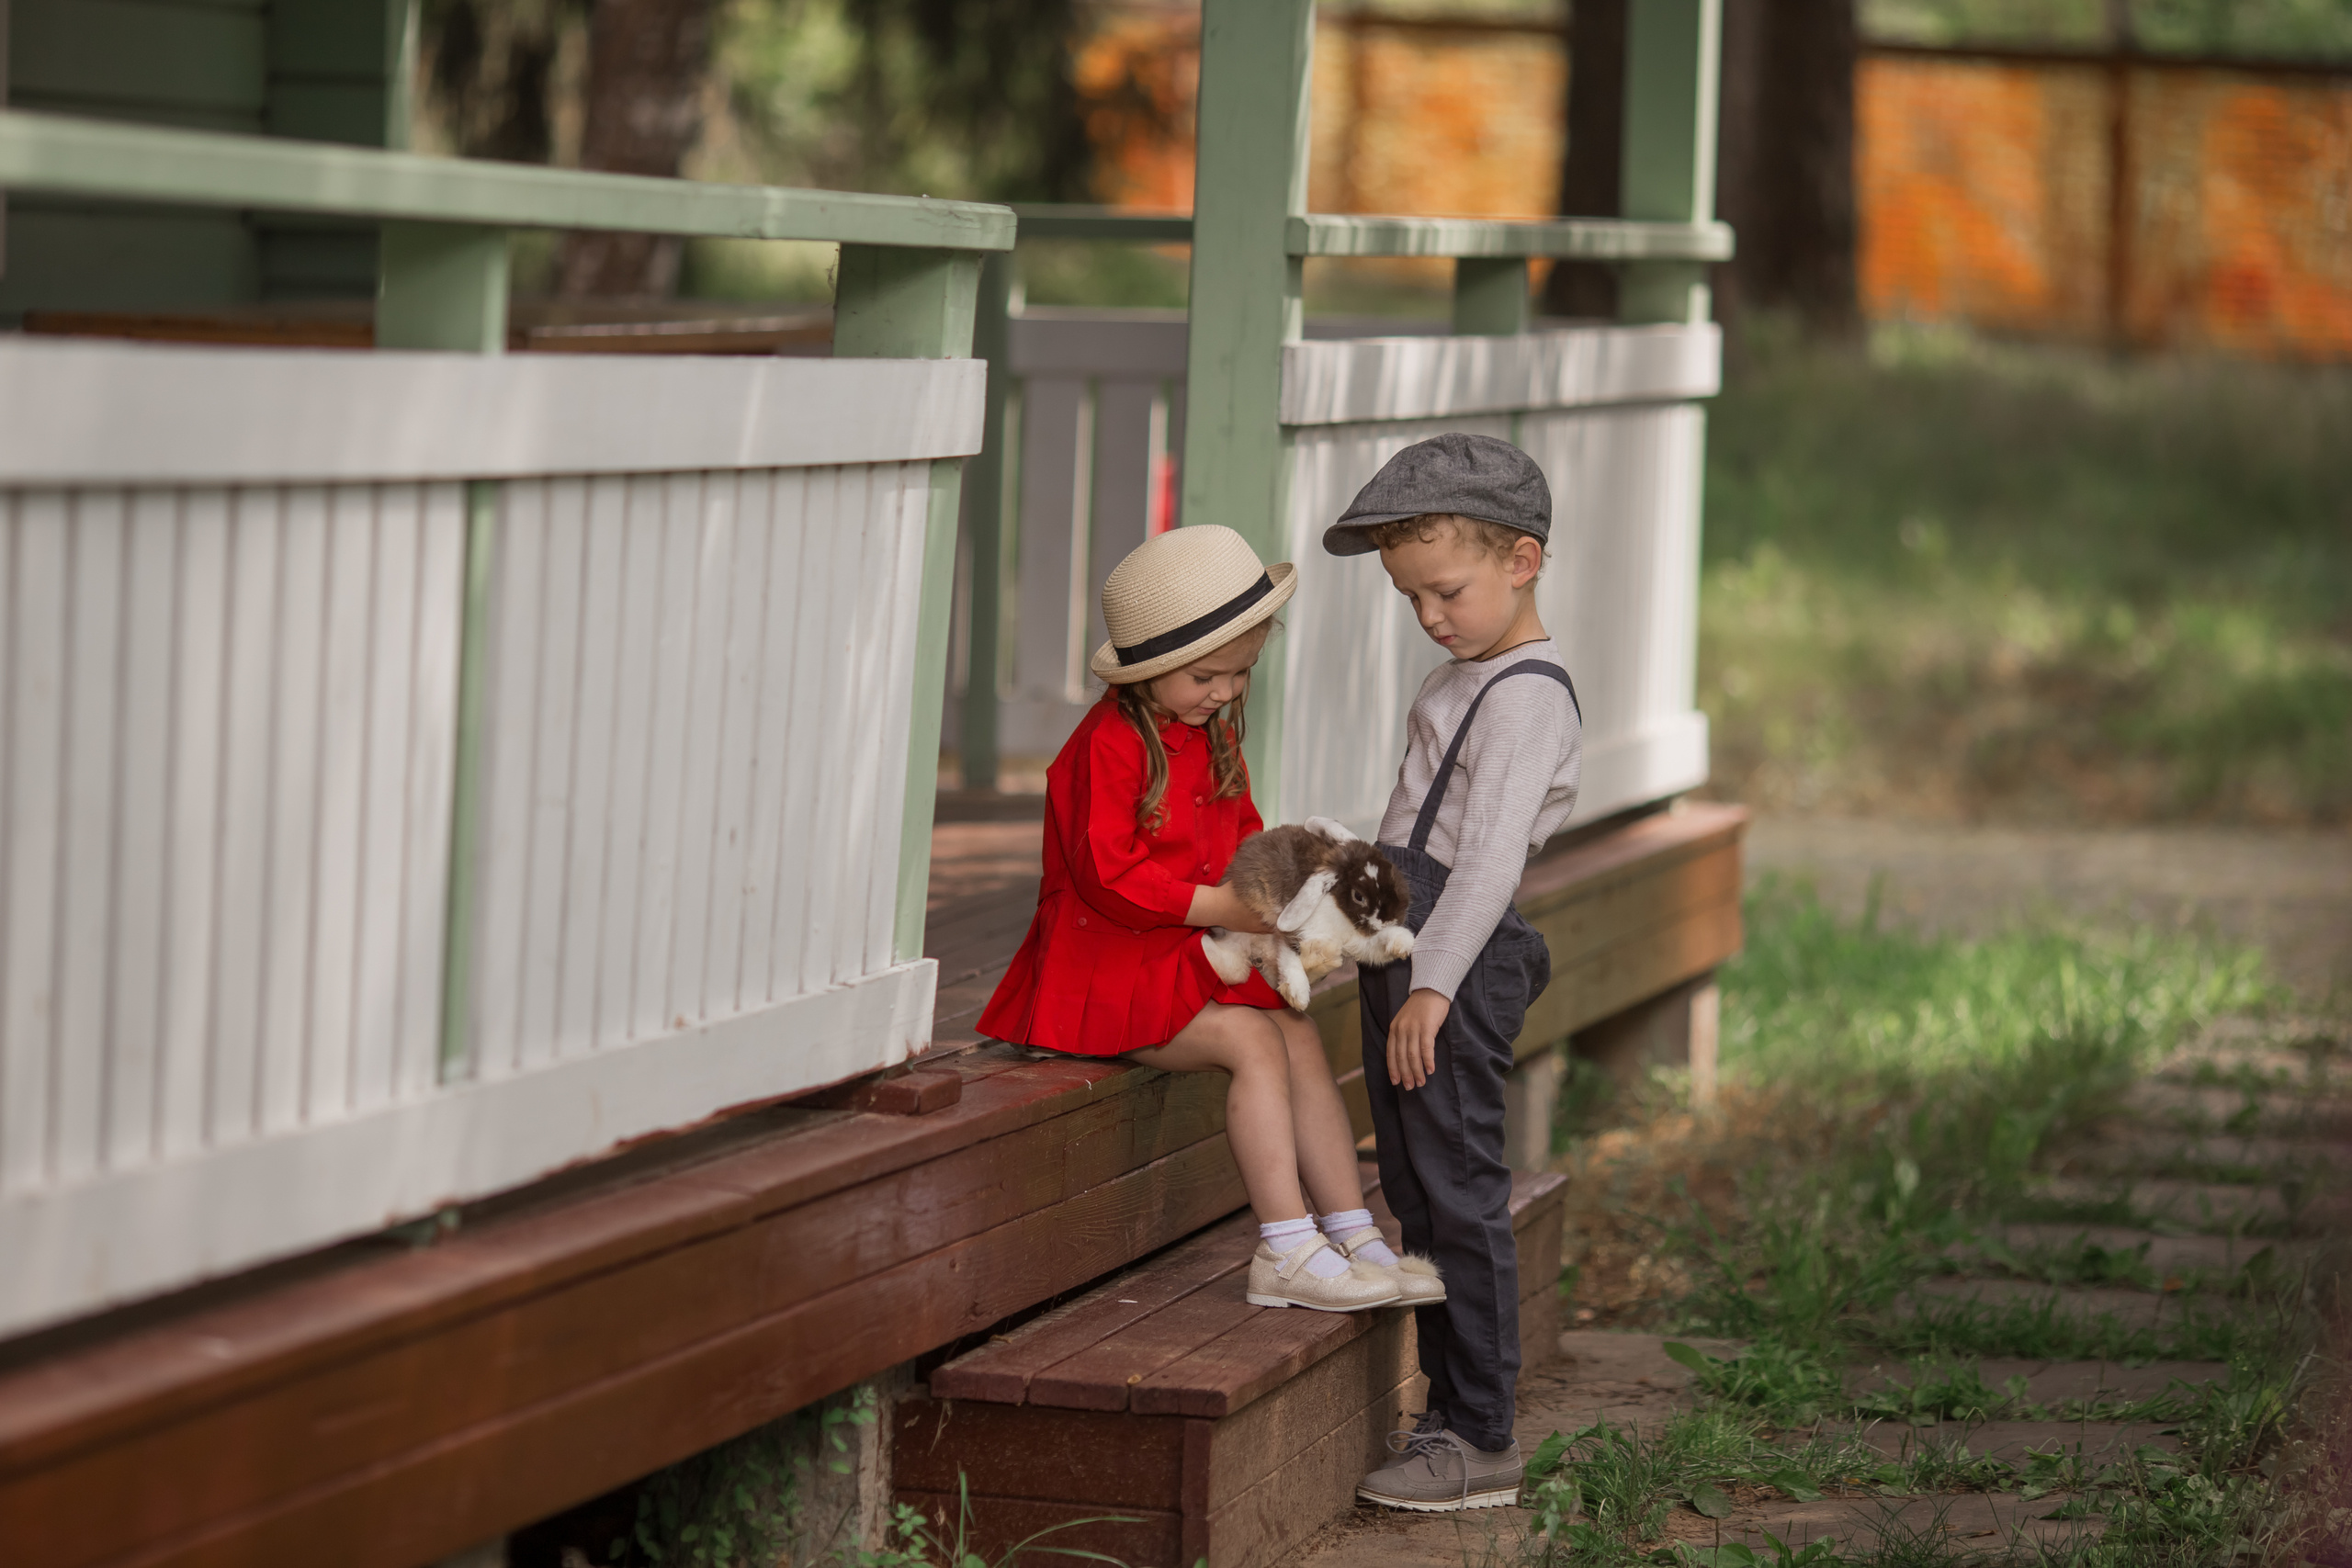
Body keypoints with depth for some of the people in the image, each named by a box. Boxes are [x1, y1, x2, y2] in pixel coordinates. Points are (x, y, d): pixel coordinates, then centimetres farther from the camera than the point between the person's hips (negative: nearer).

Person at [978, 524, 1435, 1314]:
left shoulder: (1212, 736, 12)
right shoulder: (1111, 744, -18)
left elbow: (1237, 831, 22)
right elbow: (1110, 877, -23)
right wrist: (1223, 907, -22)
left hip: (1193, 956, 9)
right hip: (1107, 967, -9)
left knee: (1300, 1036, -8)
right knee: (1254, 1041, -23)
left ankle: (1352, 1235, -6)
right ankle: (1285, 1252, -24)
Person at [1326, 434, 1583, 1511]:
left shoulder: (1527, 696, -13)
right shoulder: (1466, 678, 18)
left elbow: (1491, 855, -21)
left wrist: (1433, 982, -25)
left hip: (1457, 955, -10)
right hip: (1411, 948, 10)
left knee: (1457, 1188, -7)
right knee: (1418, 1188, 13)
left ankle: (1482, 1441, -3)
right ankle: (1450, 1413, 20)